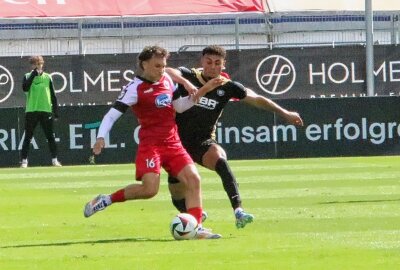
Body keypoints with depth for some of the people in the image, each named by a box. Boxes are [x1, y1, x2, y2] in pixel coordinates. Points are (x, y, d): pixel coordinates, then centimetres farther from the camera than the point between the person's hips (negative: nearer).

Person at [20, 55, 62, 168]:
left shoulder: (47, 77, 8)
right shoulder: (28, 77, 4)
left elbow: (53, 95, 9)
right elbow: (25, 88, -16)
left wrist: (55, 111, 4)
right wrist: (33, 74, -17)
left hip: (46, 111, 1)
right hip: (31, 111, -1)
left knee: (50, 136, 1)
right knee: (28, 137, 0)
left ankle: (54, 159, 6)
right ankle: (24, 161, 2)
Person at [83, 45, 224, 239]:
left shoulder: (167, 80, 10)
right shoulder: (135, 88, -10)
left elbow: (179, 106, 20)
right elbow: (112, 115, -14)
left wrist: (203, 91, 7)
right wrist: (101, 137, -28)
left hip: (173, 144, 7)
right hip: (150, 144, -7)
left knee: (193, 179, -6)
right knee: (149, 189, -22)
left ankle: (196, 228, -4)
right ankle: (107, 200, -2)